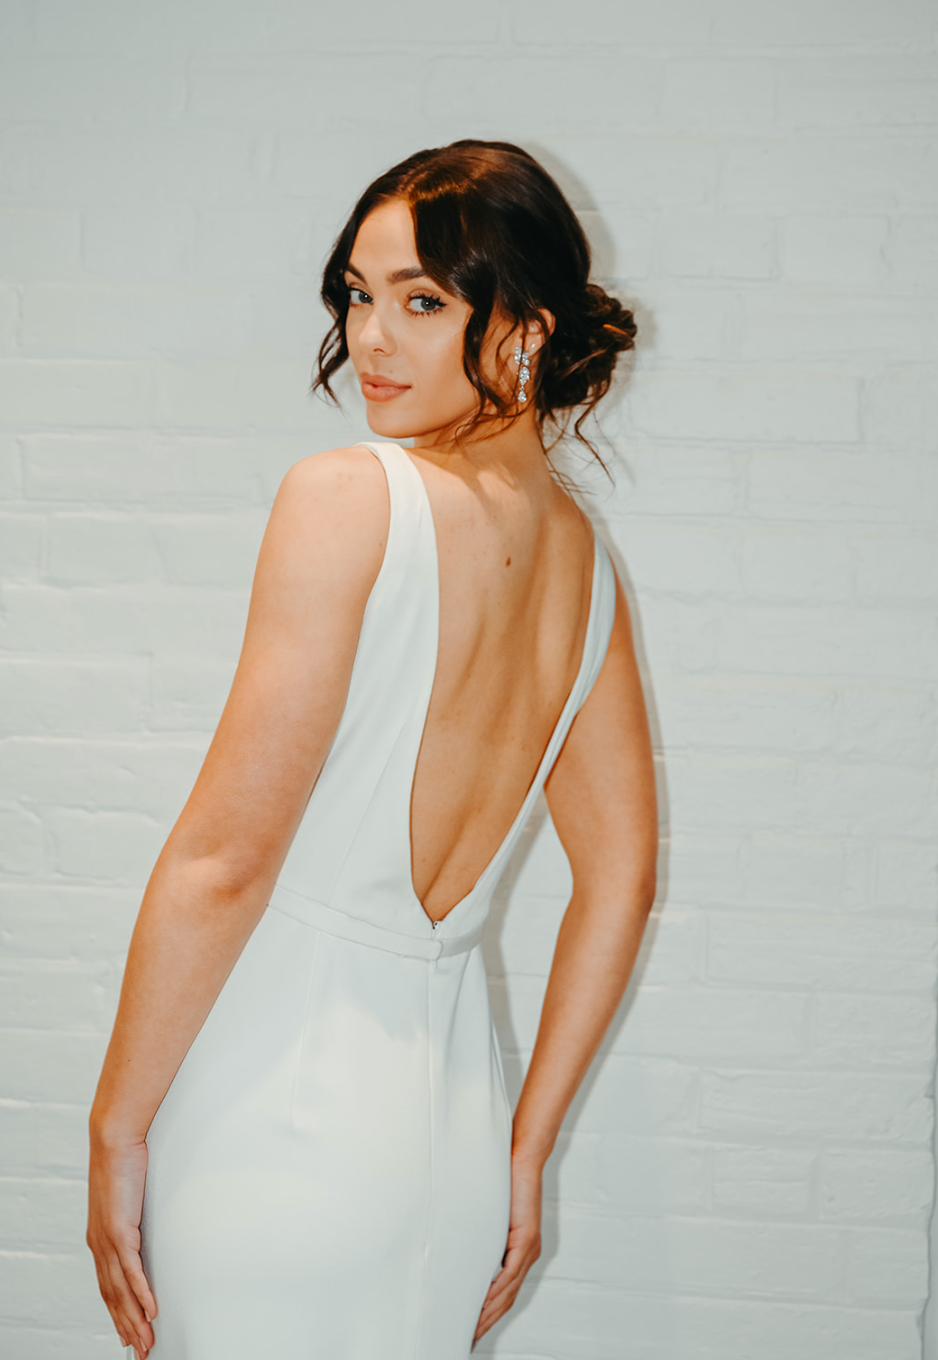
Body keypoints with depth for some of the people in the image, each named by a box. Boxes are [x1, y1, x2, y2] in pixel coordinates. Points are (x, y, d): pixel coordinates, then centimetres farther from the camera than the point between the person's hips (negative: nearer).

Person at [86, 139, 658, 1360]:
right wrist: (521, 1155, 17)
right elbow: (621, 879, 10)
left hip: (282, 1111, -6)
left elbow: (222, 855, -17)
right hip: (453, 1116, 7)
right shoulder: (586, 558, 6)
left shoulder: (349, 498, -16)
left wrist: (116, 1126, -7)